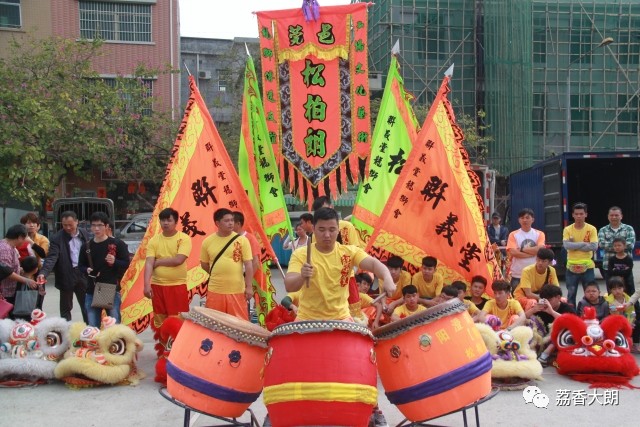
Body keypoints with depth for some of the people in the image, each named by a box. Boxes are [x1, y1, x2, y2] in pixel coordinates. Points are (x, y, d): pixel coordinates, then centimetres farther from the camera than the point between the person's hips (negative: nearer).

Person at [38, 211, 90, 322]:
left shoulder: (85, 235, 4)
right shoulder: (57, 238, -9)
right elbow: (51, 257, -19)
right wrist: (43, 273, -34)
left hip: (83, 275, 3)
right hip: (66, 276, -3)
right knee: (66, 308, 7)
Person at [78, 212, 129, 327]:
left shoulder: (117, 244, -2)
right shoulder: (86, 246, 7)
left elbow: (126, 264, 0)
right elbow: (80, 266, 15)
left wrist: (115, 262, -19)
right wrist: (87, 270, -7)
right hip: (92, 291, 3)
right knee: (92, 326, 7)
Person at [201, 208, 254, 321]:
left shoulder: (242, 240, -2)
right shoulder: (208, 241, 1)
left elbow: (248, 264, -3)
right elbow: (204, 264, 13)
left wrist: (249, 287, -5)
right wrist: (218, 274, 8)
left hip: (237, 291, -1)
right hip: (215, 290, 1)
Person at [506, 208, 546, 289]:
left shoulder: (539, 234, 6)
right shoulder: (513, 235, 1)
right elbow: (513, 252, -13)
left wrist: (522, 249, -10)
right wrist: (533, 252, -11)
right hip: (517, 275, -1)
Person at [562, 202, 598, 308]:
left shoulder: (591, 229, -1)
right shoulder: (567, 229, 1)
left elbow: (594, 247, -13)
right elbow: (566, 245, -14)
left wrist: (574, 246, -12)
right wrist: (584, 243, -13)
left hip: (587, 267, -1)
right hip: (571, 267, 1)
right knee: (571, 295, 8)